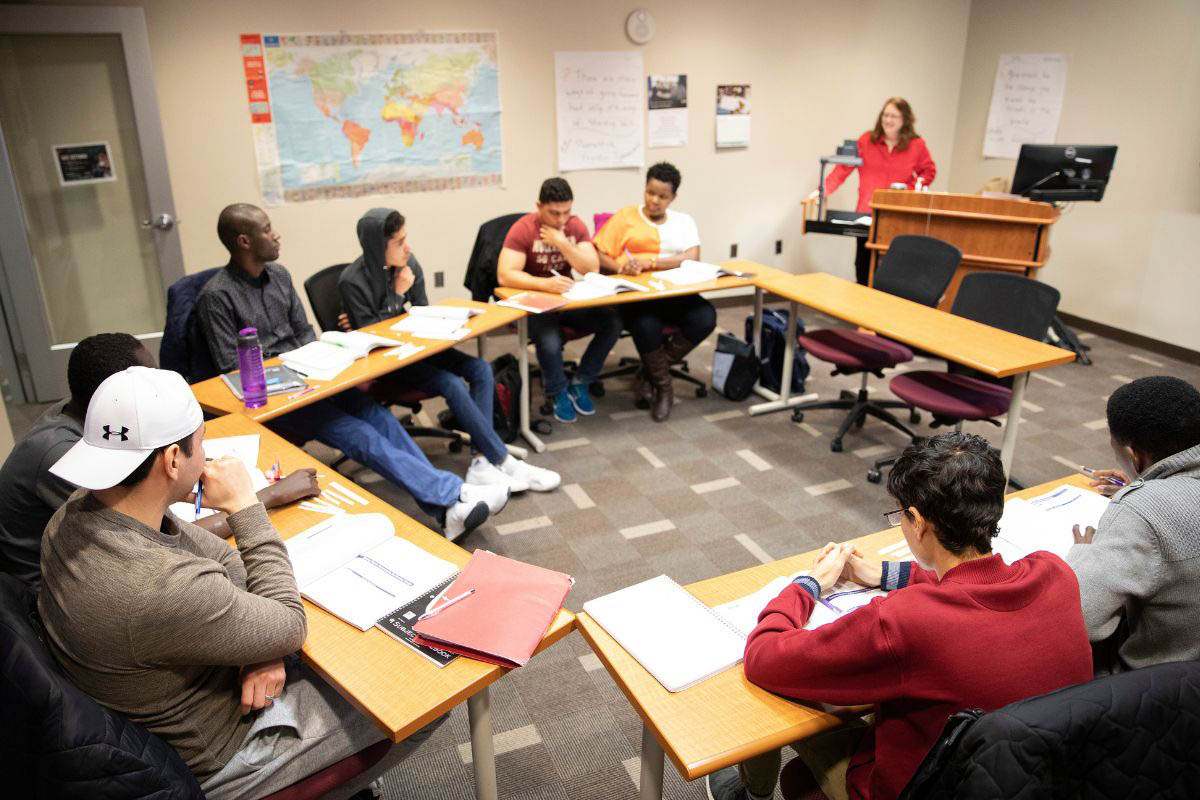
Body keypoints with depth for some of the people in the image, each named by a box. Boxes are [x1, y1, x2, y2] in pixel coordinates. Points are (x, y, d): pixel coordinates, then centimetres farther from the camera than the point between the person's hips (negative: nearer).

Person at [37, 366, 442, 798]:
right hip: (210, 760, -8)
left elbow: (223, 561, -2)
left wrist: (264, 651, -16)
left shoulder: (83, 506, -12)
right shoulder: (160, 588, -41)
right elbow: (290, 625, -24)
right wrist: (244, 505, -22)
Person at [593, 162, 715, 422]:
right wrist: (621, 267, -20)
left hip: (675, 293, 3)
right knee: (647, 327, -36)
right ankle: (663, 387, -6)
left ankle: (648, 375, -8)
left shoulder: (684, 221, 16)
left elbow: (692, 257, -3)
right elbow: (600, 256, 2)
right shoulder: (626, 216, 10)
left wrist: (650, 262, -16)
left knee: (705, 318, -27)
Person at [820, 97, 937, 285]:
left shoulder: (916, 145, 2)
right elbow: (843, 168, -3)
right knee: (863, 264, 7)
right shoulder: (866, 140, 1)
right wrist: (824, 190, -13)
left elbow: (929, 171, 14)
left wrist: (918, 184, -6)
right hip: (867, 213, 1)